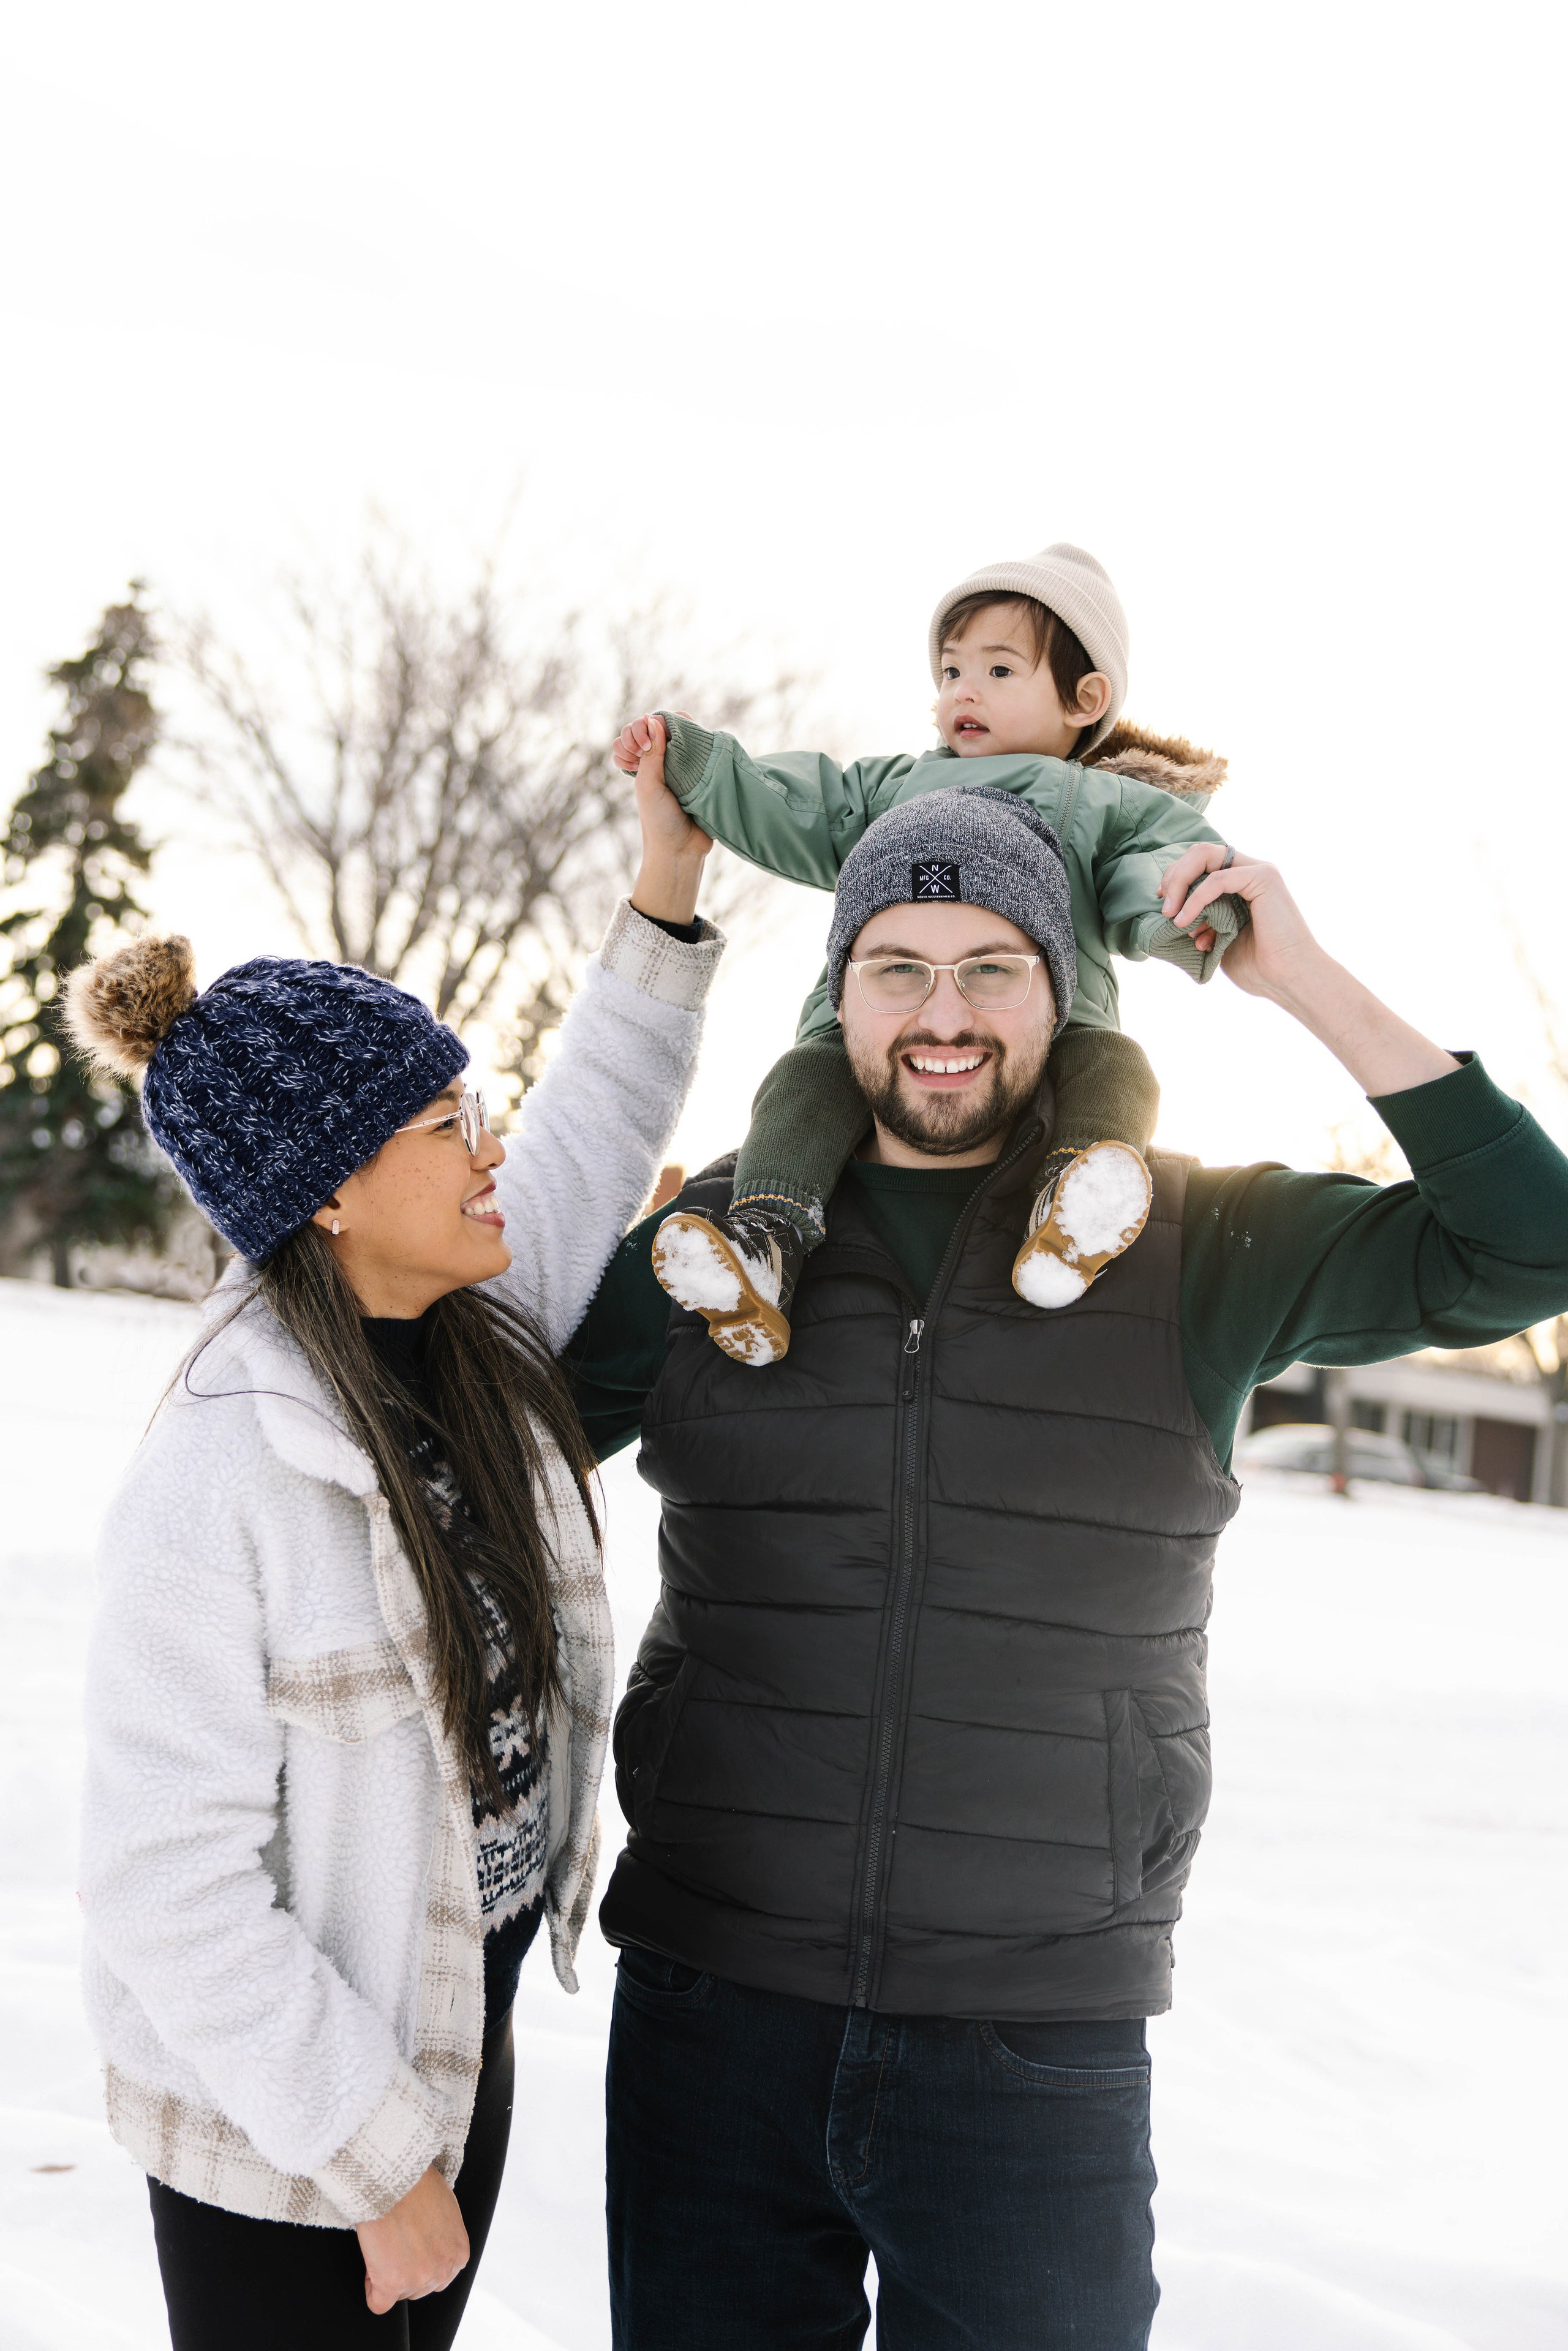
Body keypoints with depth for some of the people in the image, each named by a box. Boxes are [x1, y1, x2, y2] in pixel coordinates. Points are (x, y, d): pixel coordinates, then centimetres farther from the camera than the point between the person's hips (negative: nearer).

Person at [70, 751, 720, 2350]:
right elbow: (166, 1880, -24)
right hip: (274, 2110, -7)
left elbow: (589, 1147, 15)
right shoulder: (214, 1480, -26)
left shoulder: (478, 1334, -4)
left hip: (461, 2034, 7)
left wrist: (670, 880, 8)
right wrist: (378, 2160, -18)